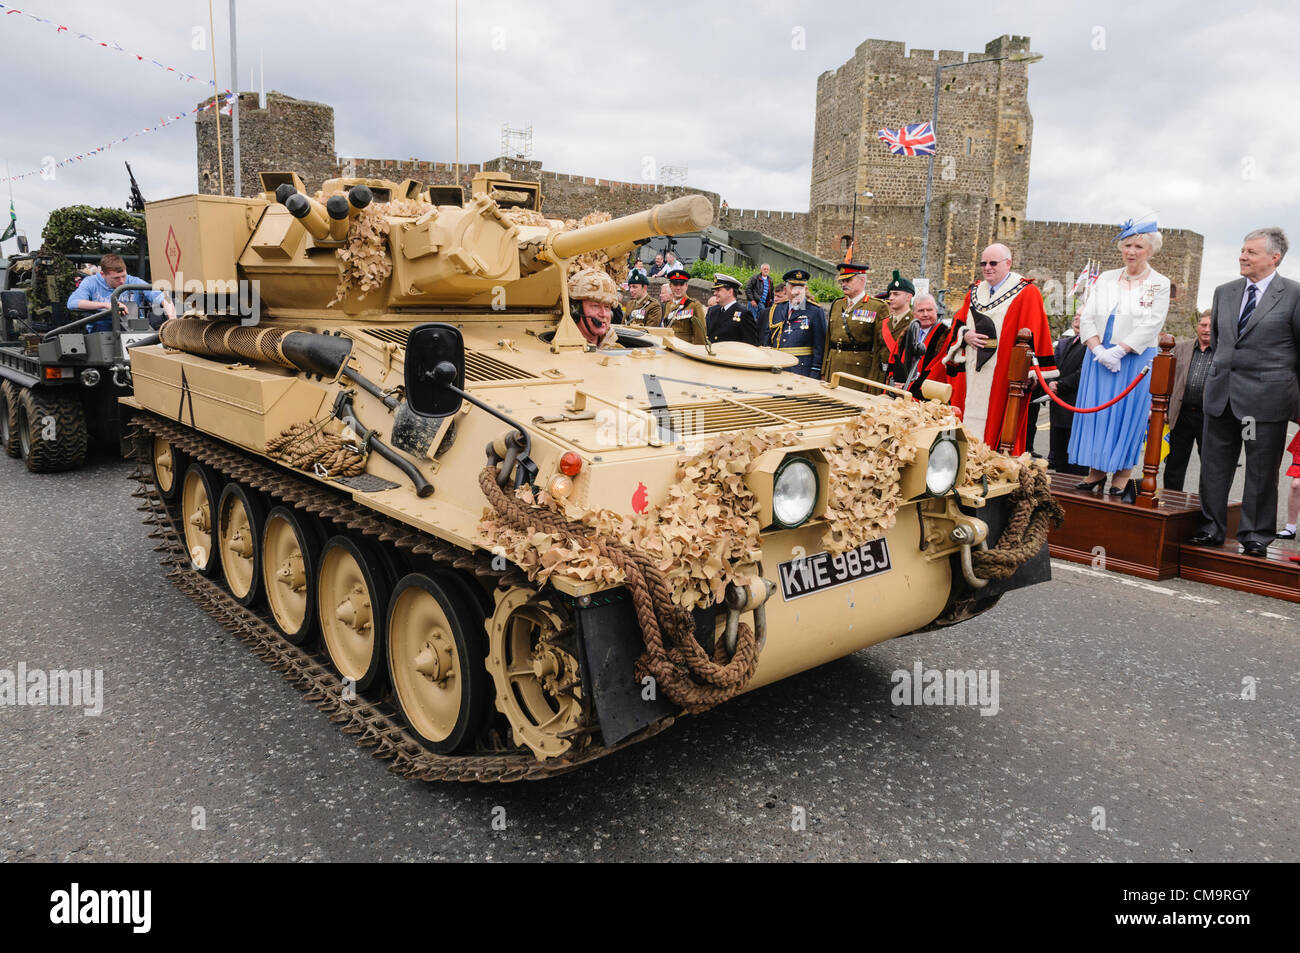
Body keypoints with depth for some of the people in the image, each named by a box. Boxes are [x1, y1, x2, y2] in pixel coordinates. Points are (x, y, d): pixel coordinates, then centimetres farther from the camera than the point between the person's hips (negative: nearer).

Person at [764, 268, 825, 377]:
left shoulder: (816, 312, 0)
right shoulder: (776, 310, 13)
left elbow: (820, 346, -4)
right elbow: (767, 341, 18)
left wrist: (814, 376, -10)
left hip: (802, 372, -4)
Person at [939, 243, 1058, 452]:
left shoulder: (1026, 293, -1)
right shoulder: (975, 292, 18)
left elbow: (1031, 335, -6)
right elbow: (958, 323, 18)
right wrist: (966, 335, -5)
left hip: (1001, 376, -5)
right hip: (971, 376, 5)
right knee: (971, 419, 4)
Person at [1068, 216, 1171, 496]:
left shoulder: (1159, 284, 0)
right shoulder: (1106, 279, 11)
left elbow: (1150, 326, -10)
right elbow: (1087, 318, 5)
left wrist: (1117, 351, -19)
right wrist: (1098, 350, -11)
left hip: (1136, 360, -3)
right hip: (1098, 358, 4)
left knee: (1128, 413, -1)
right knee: (1096, 410, 3)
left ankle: (1122, 475, 8)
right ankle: (1097, 471, 13)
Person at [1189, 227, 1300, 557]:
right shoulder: (1224, 292, 10)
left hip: (1266, 396, -5)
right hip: (1221, 393, 5)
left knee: (1261, 471, 4)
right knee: (1214, 465, 8)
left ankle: (1256, 536, 14)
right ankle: (1212, 528, 19)